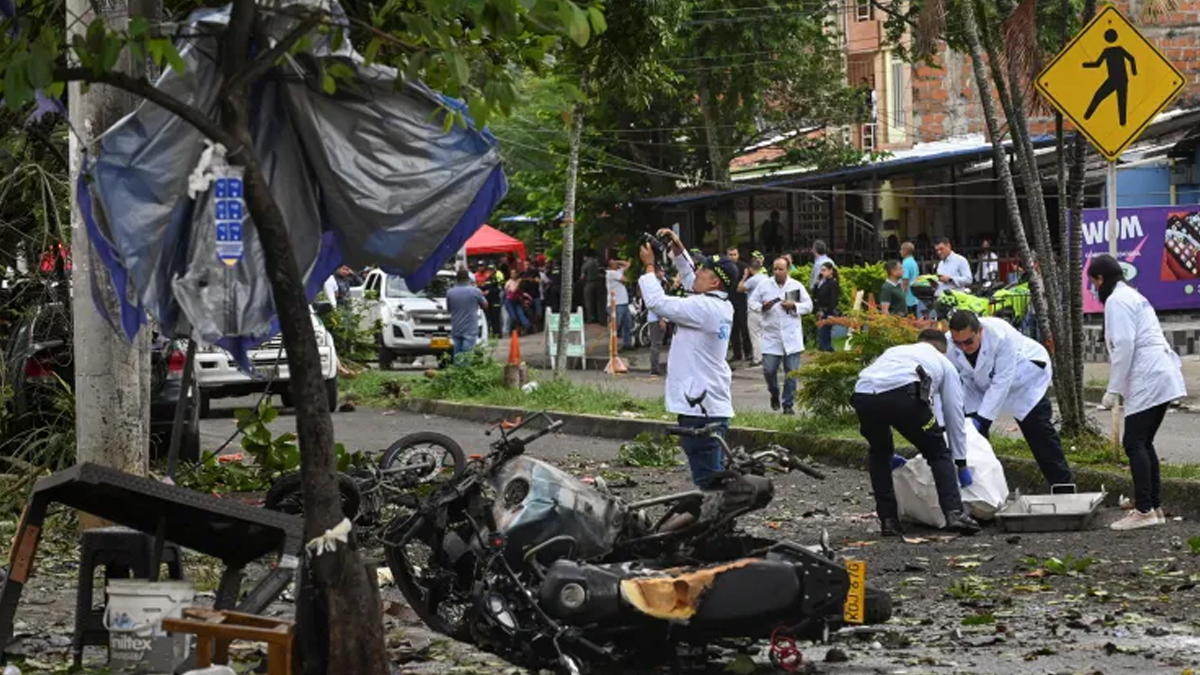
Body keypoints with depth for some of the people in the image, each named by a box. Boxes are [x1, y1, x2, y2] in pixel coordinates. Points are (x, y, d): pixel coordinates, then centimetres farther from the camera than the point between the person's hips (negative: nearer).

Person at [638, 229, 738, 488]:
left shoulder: (703, 308, -17)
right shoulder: (722, 307, 11)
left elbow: (657, 302, -16)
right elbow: (692, 284, 28)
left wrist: (649, 266, -2)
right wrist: (679, 252, 22)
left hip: (699, 408, -10)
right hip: (717, 405, 10)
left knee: (707, 478, -10)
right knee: (715, 474, 16)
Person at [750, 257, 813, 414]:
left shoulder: (797, 286, 5)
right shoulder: (764, 285, 4)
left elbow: (809, 305, 6)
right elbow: (752, 302, 7)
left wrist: (794, 306, -11)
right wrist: (762, 307, -14)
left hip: (792, 337, 0)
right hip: (771, 335, 0)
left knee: (791, 372, -1)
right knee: (769, 370, -4)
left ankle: (788, 405, 8)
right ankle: (774, 394, 26)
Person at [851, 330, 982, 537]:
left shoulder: (894, 351, 43)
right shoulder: (943, 363, 32)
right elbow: (954, 416, 35)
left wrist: (892, 456, 53)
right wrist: (961, 463, 45)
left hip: (863, 395, 4)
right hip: (904, 393, -4)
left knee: (879, 453, 31)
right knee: (938, 454, 17)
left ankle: (888, 520, 23)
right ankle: (954, 513, 0)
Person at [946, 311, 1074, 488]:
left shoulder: (1001, 335, -40)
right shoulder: (948, 347, -28)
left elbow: (1001, 382, -37)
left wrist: (982, 418, -39)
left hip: (1026, 377, -4)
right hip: (982, 385, 4)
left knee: (1040, 433, -3)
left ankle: (1063, 485, 6)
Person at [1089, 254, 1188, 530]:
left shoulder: (1116, 301, -8)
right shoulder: (1133, 296, 22)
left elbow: (1124, 346, -17)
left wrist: (1113, 390, -14)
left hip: (1147, 381, -10)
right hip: (1161, 377, 10)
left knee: (1134, 443, -10)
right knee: (1143, 443, 12)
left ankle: (1144, 510, -16)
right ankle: (1155, 506, 11)